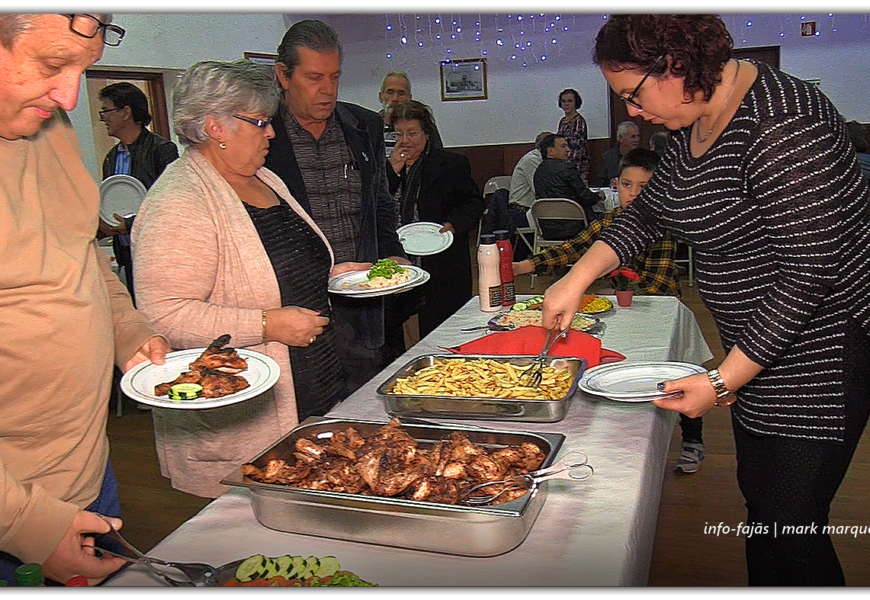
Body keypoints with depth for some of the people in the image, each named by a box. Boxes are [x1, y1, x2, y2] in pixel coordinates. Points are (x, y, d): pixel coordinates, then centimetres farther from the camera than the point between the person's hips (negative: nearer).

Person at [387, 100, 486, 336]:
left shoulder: (453, 164, 2)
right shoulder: (387, 167, 13)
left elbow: (475, 204, 3)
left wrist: (453, 224, -15)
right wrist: (392, 171, -5)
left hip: (442, 267, -3)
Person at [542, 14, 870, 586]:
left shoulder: (780, 125, -25)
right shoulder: (695, 125, 5)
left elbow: (811, 271, -26)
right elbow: (648, 213, 17)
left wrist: (725, 381, -22)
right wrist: (577, 279, 5)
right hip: (758, 348, 9)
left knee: (791, 526, -2)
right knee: (758, 500, 17)